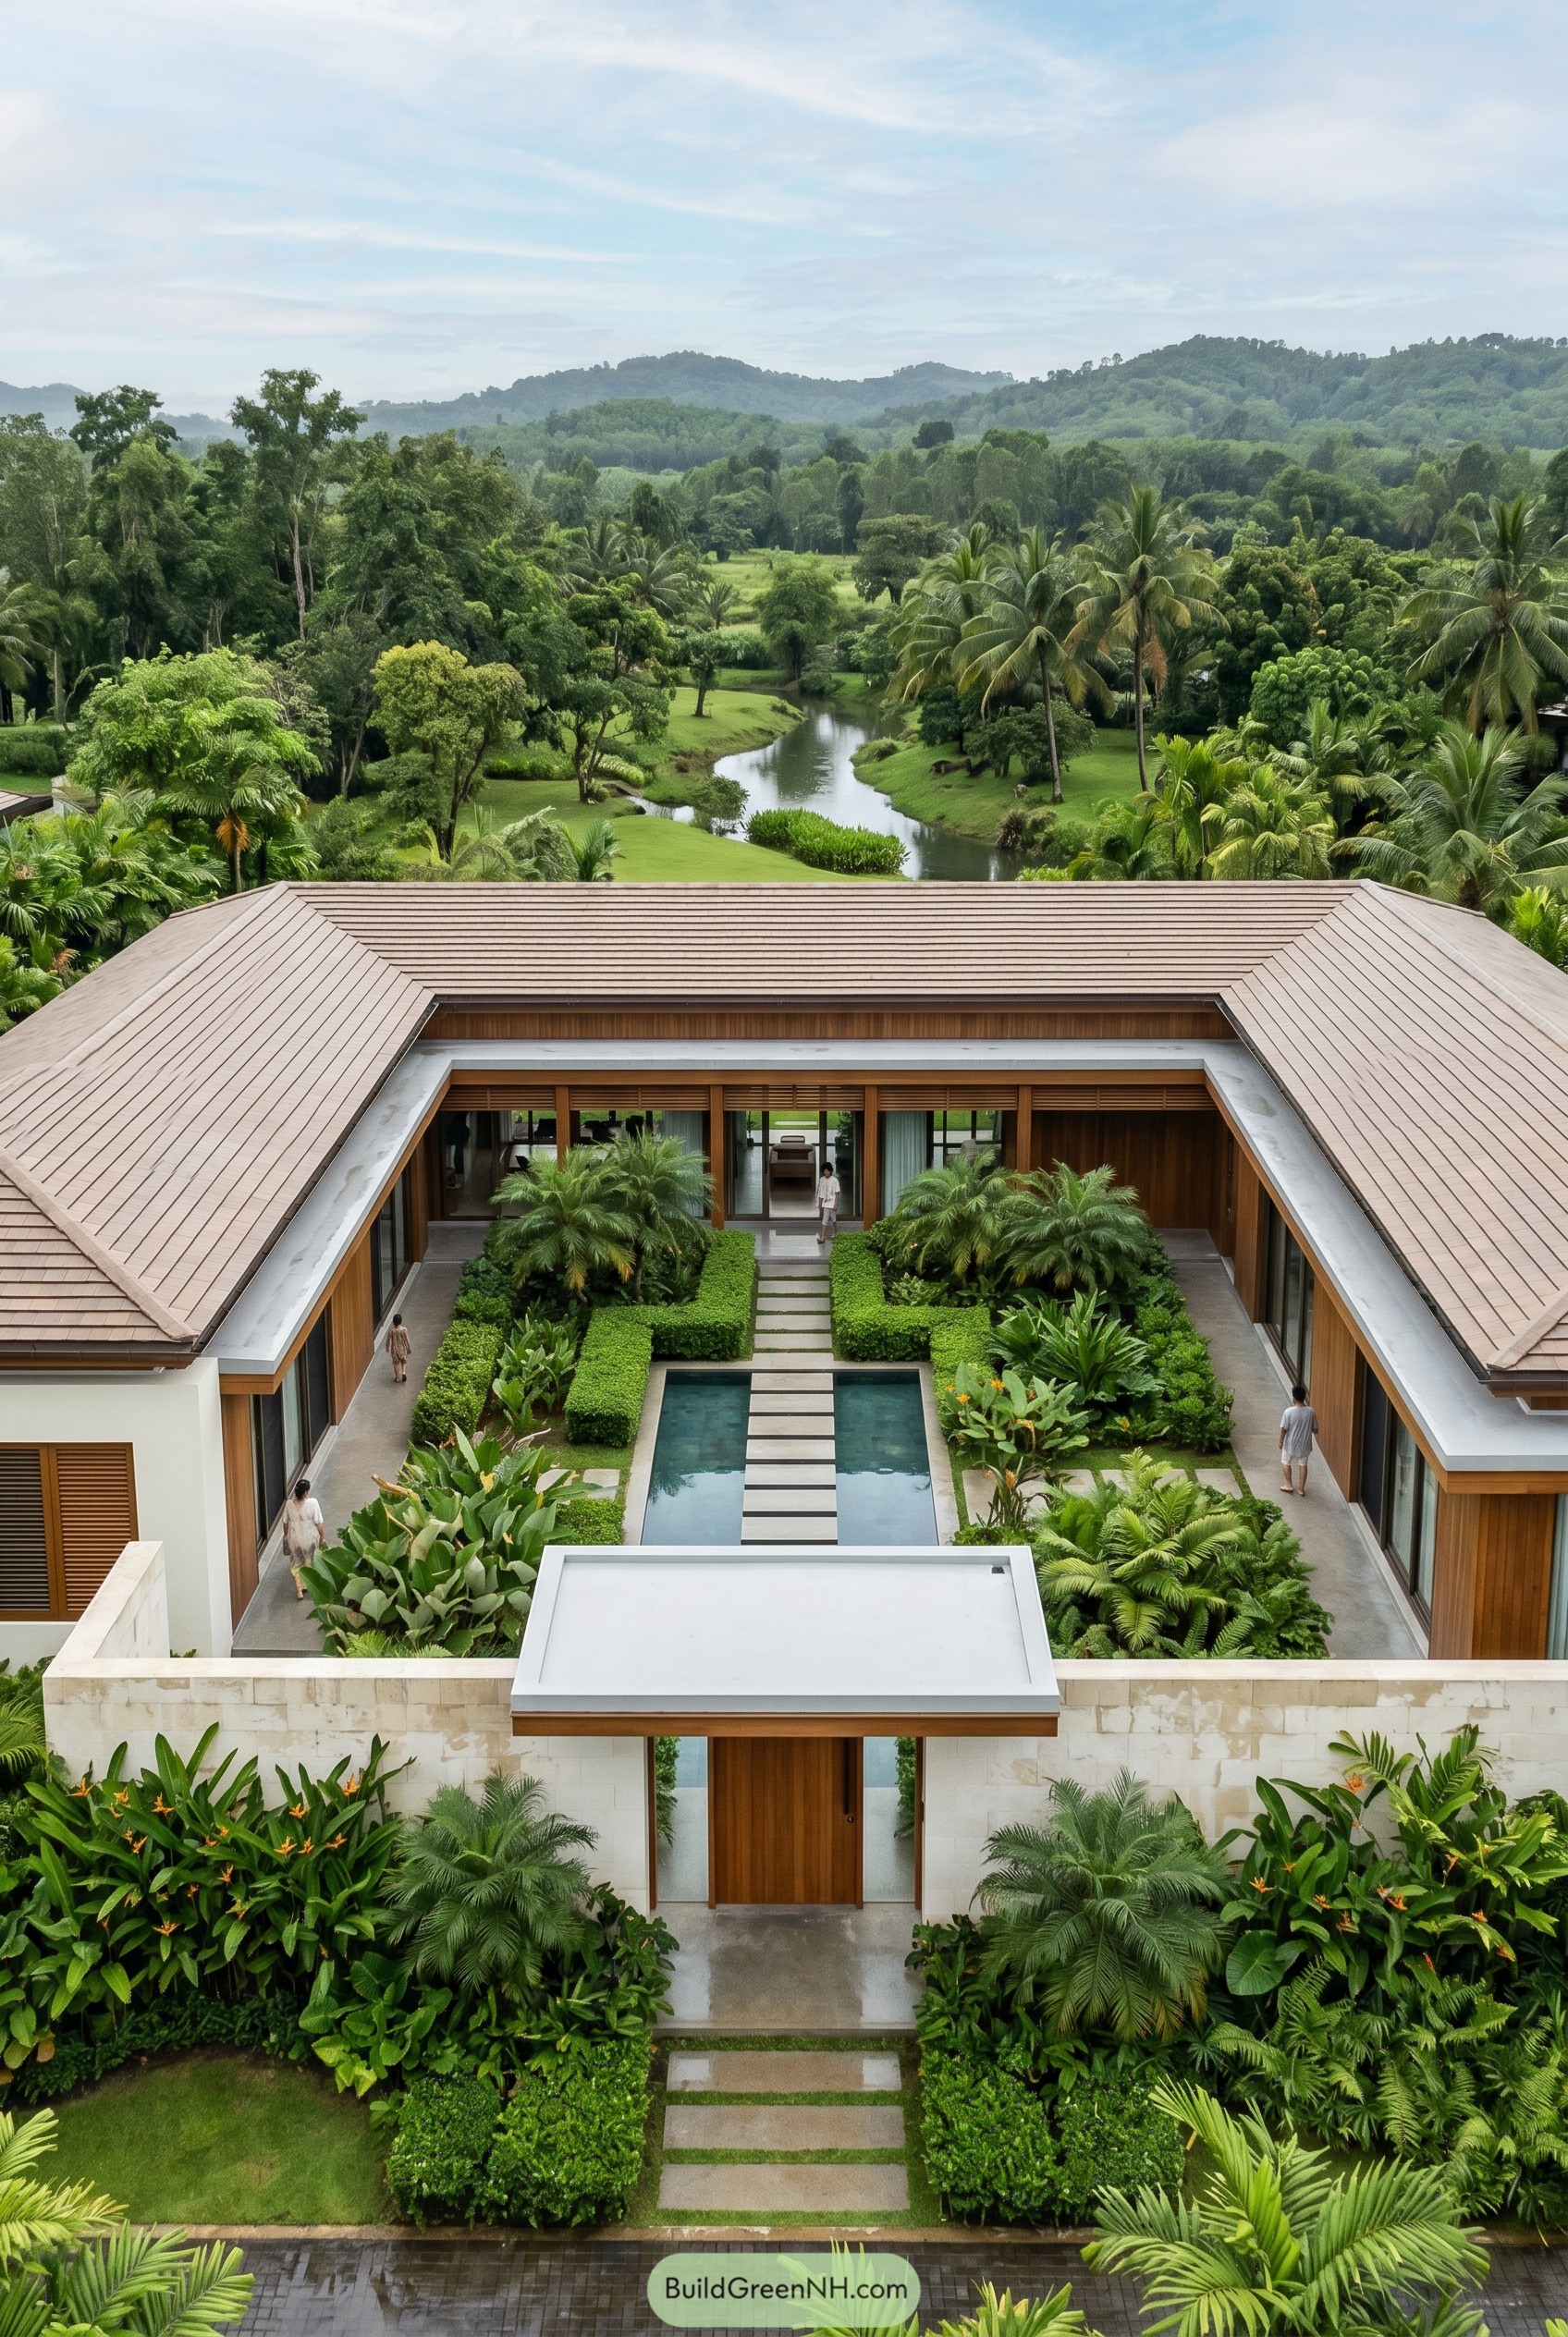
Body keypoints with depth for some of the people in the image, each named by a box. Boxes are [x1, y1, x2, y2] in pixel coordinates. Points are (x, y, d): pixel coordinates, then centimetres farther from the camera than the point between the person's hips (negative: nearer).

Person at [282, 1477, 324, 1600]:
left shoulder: (289, 1504, -13)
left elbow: (285, 1523, 0)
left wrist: (286, 1536, 17)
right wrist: (322, 1537, -3)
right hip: (310, 1539, -2)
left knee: (296, 1565, 19)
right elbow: (319, 1523, -17)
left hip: (294, 1539, 2)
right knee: (310, 1563, 22)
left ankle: (299, 1590, 19)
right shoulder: (313, 1503, -22)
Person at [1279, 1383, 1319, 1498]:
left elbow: (1283, 1429, -14)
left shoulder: (1289, 1411, -22)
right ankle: (1301, 1489, 27)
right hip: (1305, 1444, 3)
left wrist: (1281, 1441, 1)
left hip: (1291, 1444, -3)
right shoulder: (1311, 1411, -12)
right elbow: (1315, 1430, -4)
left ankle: (1289, 1485, 27)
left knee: (1286, 1462, 23)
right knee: (1303, 1465, 22)